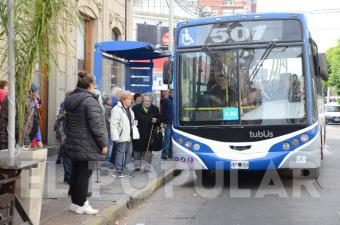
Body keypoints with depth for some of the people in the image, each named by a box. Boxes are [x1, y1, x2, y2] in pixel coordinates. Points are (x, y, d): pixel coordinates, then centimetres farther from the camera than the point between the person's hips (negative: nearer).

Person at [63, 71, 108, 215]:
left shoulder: (70, 100, 12)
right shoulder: (90, 101, -15)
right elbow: (96, 125, -17)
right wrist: (103, 143, -11)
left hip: (73, 144, 9)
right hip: (87, 146, -8)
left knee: (76, 173, 14)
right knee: (84, 174, -1)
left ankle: (75, 202, 22)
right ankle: (80, 204, 5)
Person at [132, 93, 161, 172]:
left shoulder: (155, 109, 8)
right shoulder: (136, 108, 2)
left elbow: (159, 121, 11)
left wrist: (156, 121, -10)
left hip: (150, 134, 1)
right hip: (138, 133, -1)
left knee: (148, 151, 2)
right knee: (137, 150, 8)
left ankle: (147, 167, 8)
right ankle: (137, 166, 22)